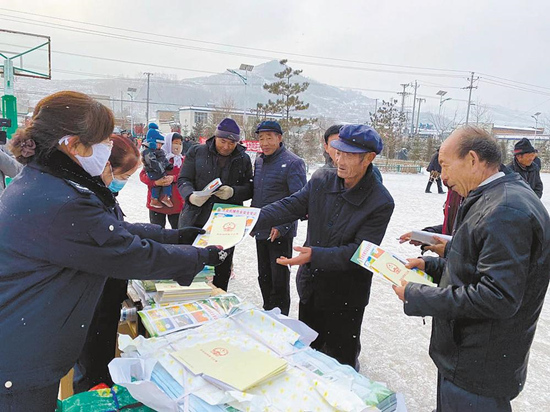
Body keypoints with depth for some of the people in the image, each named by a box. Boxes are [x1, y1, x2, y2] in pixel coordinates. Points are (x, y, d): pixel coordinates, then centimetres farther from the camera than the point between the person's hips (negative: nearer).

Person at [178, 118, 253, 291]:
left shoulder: (243, 159, 6)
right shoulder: (196, 152, 2)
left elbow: (249, 188, 3)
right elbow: (183, 180, 0)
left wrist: (233, 192, -19)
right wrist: (191, 196, -22)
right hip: (195, 220, 0)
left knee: (222, 270, 11)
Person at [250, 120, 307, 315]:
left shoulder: (292, 163, -14)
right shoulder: (259, 161, 10)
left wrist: (281, 227, -21)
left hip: (281, 232, -7)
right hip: (261, 230, 7)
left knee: (279, 278, 4)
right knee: (264, 276, 18)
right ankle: (267, 312, 35)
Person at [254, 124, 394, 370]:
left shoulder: (380, 203, -19)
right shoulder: (321, 180, -5)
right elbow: (289, 206, -9)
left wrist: (314, 255, -33)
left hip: (345, 296, -5)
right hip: (310, 286, 5)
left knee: (341, 361, 13)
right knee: (306, 352, 25)